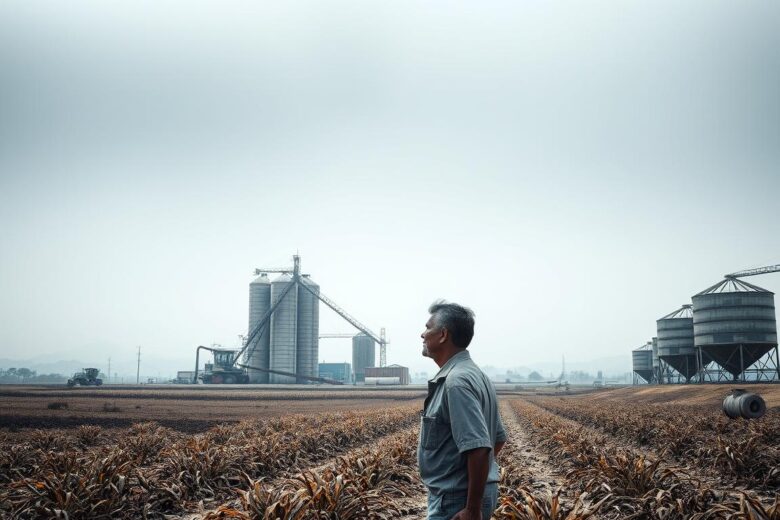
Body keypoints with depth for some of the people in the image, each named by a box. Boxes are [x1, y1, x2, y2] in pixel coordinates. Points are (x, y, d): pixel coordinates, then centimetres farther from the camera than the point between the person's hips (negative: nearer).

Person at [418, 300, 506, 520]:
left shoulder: (457, 382, -21)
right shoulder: (475, 375, 11)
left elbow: (479, 448, -28)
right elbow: (499, 438, 19)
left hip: (457, 501, -10)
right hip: (467, 495, 10)